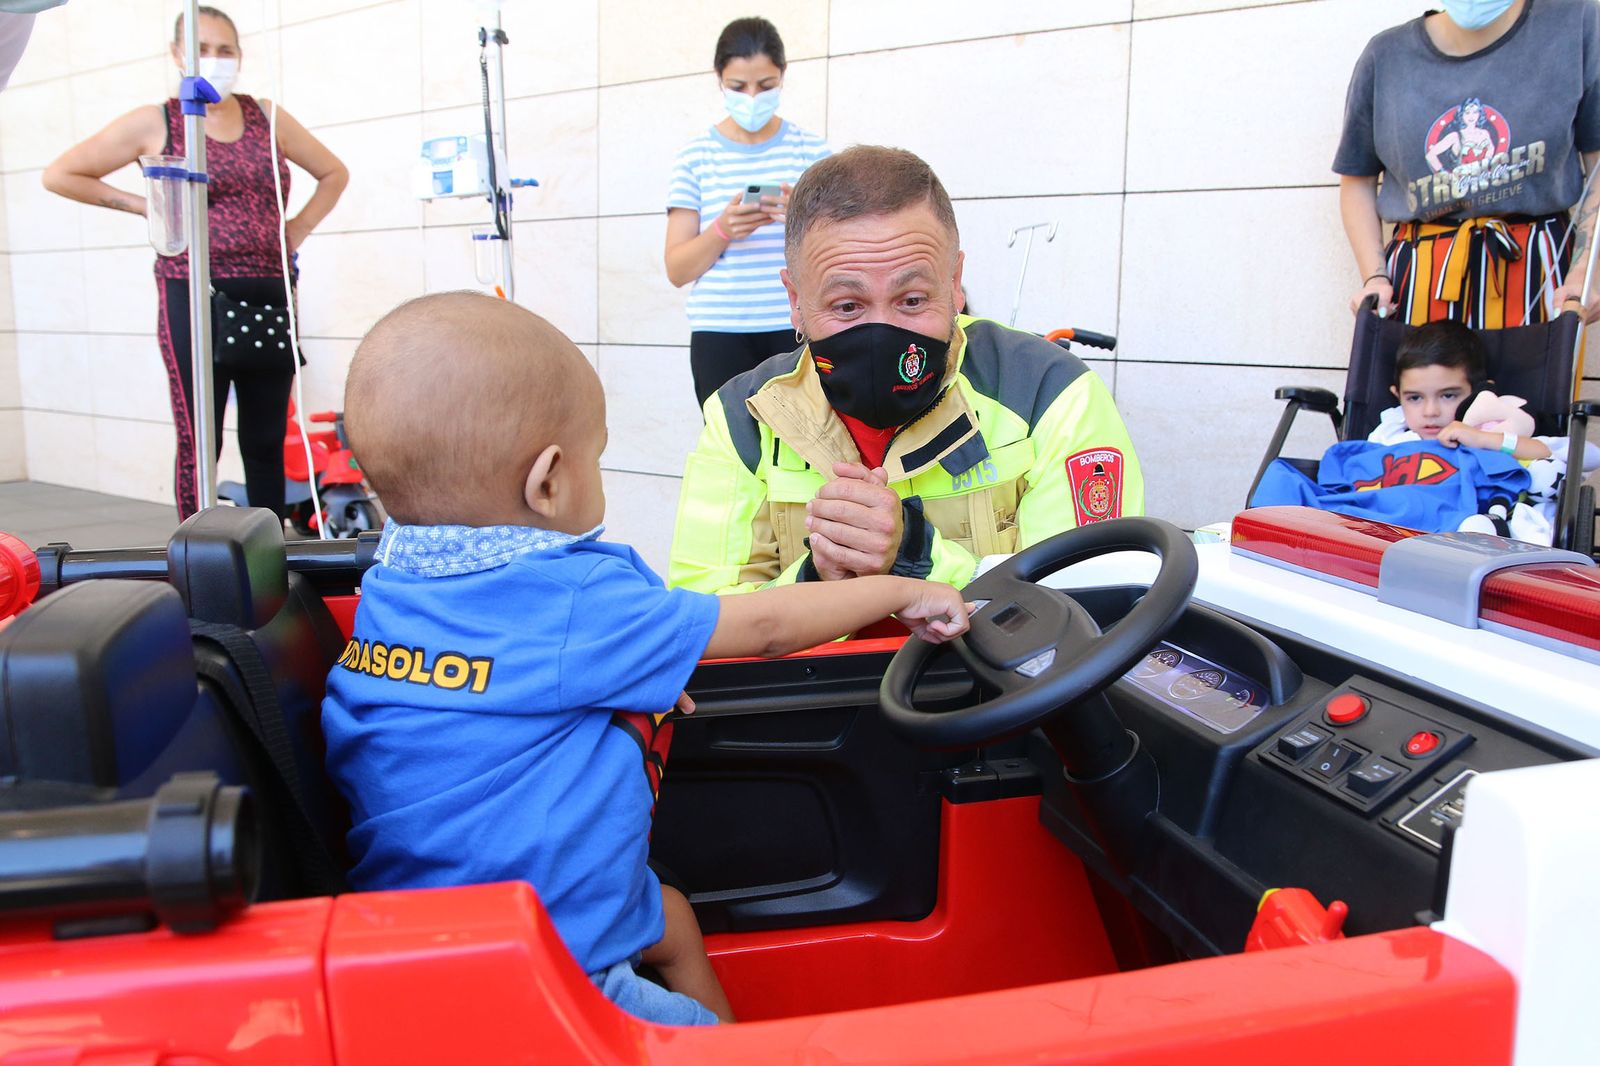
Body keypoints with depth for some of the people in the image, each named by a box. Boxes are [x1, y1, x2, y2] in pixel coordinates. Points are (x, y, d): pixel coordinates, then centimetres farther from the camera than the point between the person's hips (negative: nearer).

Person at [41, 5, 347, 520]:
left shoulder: (267, 116, 11)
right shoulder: (154, 123, 3)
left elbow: (334, 173, 21)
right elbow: (59, 175, 8)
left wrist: (297, 230, 8)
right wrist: (143, 205, 0)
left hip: (269, 298, 3)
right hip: (193, 298, -3)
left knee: (266, 442, 7)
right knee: (198, 440, -2)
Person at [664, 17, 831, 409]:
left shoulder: (812, 150, 7)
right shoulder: (696, 156, 6)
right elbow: (677, 270, 4)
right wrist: (722, 232, -15)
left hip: (797, 332, 0)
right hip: (719, 337, 0)